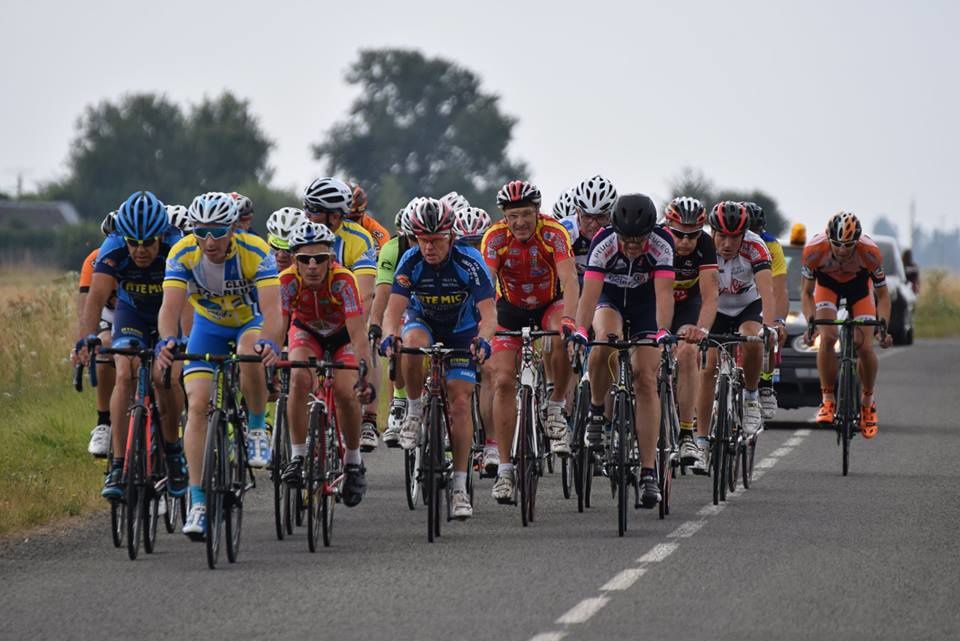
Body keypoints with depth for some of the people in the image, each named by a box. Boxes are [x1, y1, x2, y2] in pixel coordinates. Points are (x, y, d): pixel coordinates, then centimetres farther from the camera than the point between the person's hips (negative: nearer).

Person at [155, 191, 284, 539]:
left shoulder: (255, 252, -31)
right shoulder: (182, 254, -26)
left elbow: (272, 308, -41)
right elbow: (170, 305, -36)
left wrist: (270, 342, -62)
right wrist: (168, 340, -58)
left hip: (250, 322, -2)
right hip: (208, 325, 2)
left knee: (251, 360, -37)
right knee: (198, 405, -14)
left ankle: (257, 429, -8)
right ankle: (198, 503, -12)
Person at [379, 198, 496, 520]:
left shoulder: (469, 263, -26)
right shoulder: (411, 262, -22)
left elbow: (488, 312, -34)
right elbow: (394, 308, -30)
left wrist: (483, 338, -56)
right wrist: (389, 335, -52)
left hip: (461, 333, -1)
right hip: (423, 323, 1)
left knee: (460, 402, -13)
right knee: (412, 342, -37)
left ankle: (460, 487, -10)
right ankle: (414, 412, -15)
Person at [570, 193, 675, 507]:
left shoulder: (662, 243, -30)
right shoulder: (603, 243, -31)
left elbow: (664, 292, -38)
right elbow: (590, 290, -38)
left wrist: (663, 331, -54)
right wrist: (580, 330, -53)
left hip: (645, 302, 0)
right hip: (609, 297, 0)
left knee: (646, 380, -10)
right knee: (606, 341, -35)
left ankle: (649, 472, -9)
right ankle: (596, 409, -9)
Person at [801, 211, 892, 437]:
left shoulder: (870, 252, -35)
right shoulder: (814, 249, -35)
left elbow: (882, 295, -20)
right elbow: (806, 292, -19)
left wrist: (883, 325, -35)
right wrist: (811, 322, -35)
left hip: (859, 284, 0)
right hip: (827, 282, 0)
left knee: (865, 347, -13)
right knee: (828, 337, -25)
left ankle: (868, 402, 11)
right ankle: (828, 400, -12)